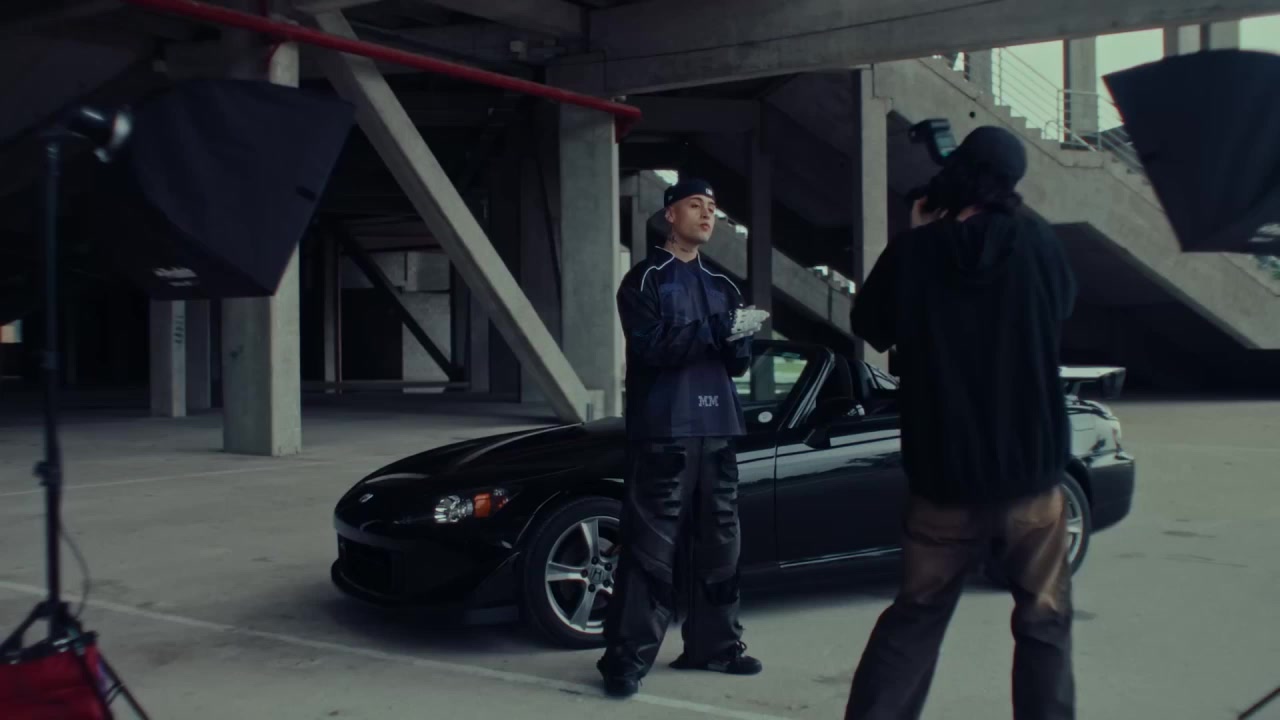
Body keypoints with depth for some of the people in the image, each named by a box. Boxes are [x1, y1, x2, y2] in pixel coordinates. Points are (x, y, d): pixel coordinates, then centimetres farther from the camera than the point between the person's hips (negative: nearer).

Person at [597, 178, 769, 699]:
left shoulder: (722, 287, 19)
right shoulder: (645, 279, 0)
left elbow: (737, 363, 14)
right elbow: (651, 345, -15)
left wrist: (740, 338, -9)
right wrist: (717, 329, -20)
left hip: (717, 430, 6)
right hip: (663, 431, -6)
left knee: (718, 542, 9)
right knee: (652, 546, -9)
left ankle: (713, 644, 20)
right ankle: (627, 656, -5)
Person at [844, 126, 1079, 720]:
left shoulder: (913, 252, -6)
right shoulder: (1037, 242, -5)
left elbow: (870, 327, 10)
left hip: (944, 476, 1)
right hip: (1030, 471, -1)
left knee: (913, 619, 14)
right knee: (1044, 621, 12)